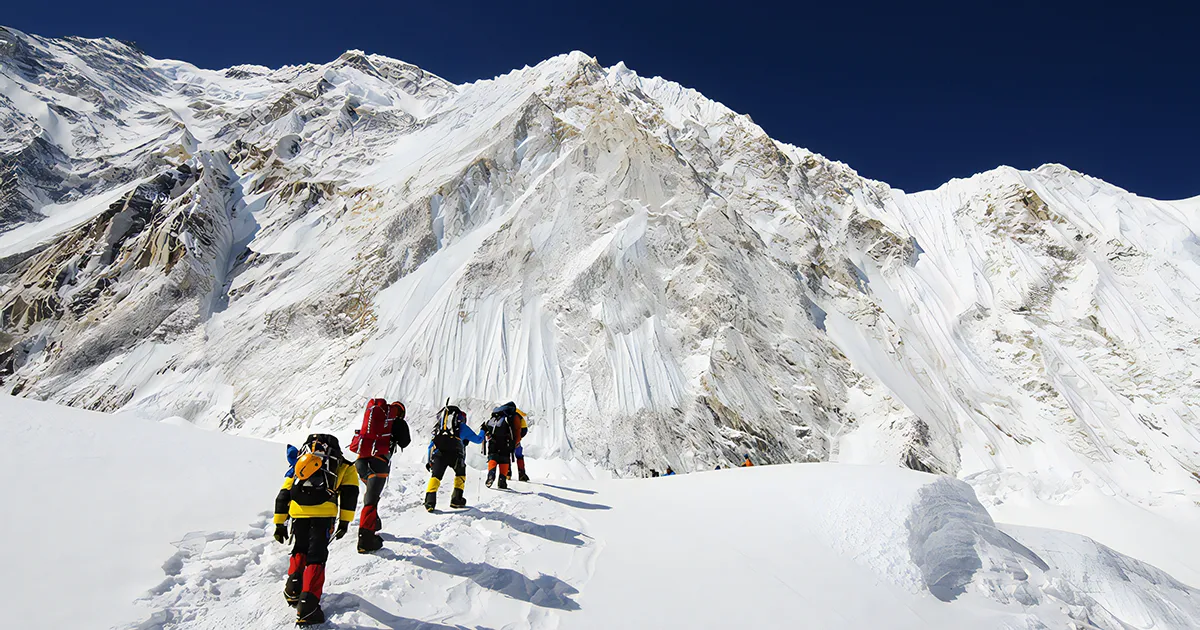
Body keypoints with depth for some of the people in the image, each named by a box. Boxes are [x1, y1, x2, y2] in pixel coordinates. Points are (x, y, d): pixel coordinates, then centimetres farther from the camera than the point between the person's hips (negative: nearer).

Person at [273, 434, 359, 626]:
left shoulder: (298, 465, 36)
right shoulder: (345, 467, 26)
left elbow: (283, 496, 32)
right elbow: (350, 493, 11)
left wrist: (279, 524, 37)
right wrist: (344, 522, 10)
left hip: (298, 512, 3)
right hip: (324, 513, -3)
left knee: (299, 550, 29)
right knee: (316, 558, 3)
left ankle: (293, 590, 25)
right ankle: (307, 608, -6)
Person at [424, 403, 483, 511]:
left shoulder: (439, 427, 36)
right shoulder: (463, 427, 26)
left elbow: (431, 444, 30)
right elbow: (478, 439, 35)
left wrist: (429, 460, 29)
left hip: (438, 453, 2)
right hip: (455, 453, -2)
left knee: (435, 476, 3)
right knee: (461, 473, 21)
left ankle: (430, 501, -18)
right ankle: (456, 499, 14)